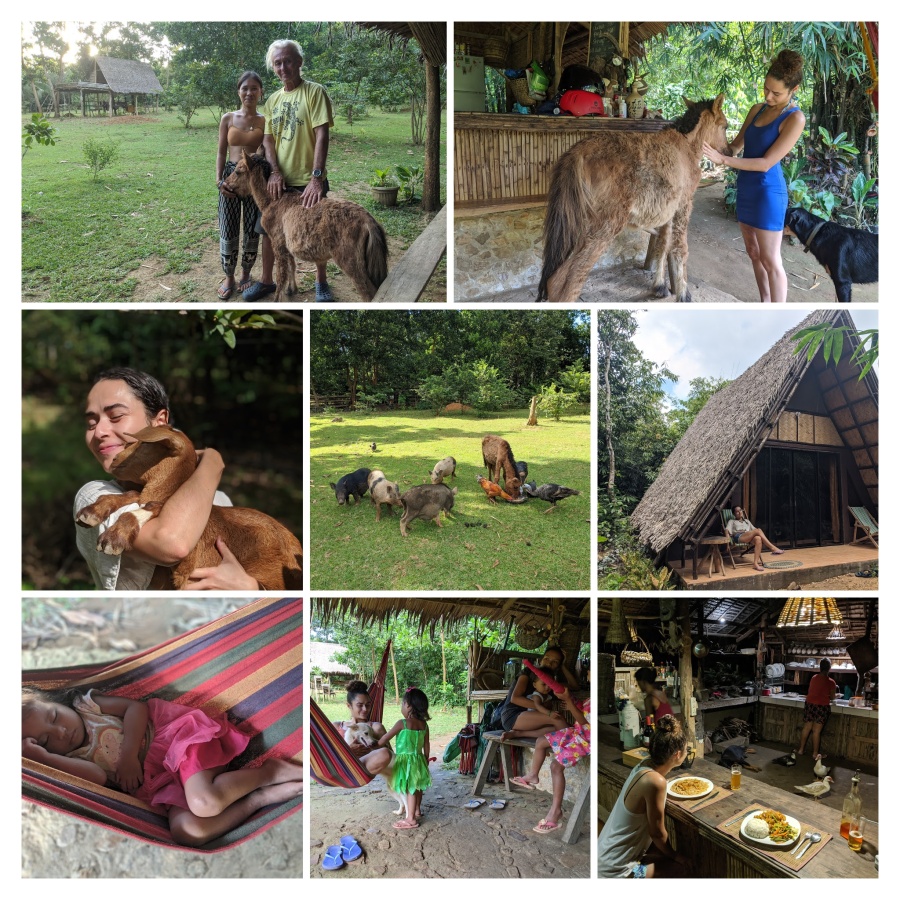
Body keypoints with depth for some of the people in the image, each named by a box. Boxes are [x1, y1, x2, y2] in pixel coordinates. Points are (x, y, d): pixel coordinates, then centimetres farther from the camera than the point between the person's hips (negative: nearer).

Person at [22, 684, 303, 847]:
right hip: (163, 784, 3)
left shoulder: (87, 705, 7)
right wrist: (41, 756, -17)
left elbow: (136, 707, 1)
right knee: (185, 831, -26)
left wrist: (128, 755, -12)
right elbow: (99, 776, -14)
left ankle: (272, 770, -11)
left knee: (204, 802, -31)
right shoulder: (73, 760, 7)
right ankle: (263, 796, -16)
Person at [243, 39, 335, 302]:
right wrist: (275, 172, -10)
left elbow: (321, 135, -16)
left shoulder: (314, 92, -8)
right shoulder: (273, 100, 10)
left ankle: (321, 281, 24)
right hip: (279, 180, 5)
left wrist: (317, 177, -24)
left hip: (309, 181, -5)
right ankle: (266, 281, 25)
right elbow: (268, 139, 8)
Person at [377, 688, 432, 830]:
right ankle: (417, 811, 36)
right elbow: (427, 745, 8)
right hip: (419, 759, 7)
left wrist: (377, 746, 9)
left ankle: (410, 819, 1)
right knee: (416, 788, 20)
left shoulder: (403, 723, -16)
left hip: (405, 760, -7)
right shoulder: (424, 724, 1)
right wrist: (426, 759, 21)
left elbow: (386, 737, -6)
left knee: (409, 789, -2)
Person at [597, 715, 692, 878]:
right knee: (682, 865, 6)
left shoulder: (643, 767, 1)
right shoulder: (655, 781, -25)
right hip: (615, 873, -8)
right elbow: (657, 833, -12)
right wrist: (674, 855, 3)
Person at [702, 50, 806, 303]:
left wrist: (722, 160, -23)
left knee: (770, 260, -5)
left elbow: (766, 163, -20)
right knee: (754, 252, 15)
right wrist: (713, 147, -5)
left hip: (767, 191, -8)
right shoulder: (757, 109, 8)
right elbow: (736, 146, 15)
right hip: (746, 187, 8)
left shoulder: (795, 119, -15)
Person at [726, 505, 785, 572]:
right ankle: (773, 548, -36)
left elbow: (754, 529, 28)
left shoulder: (746, 521, 39)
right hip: (739, 537, -4)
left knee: (758, 539, -37)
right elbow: (727, 530, 7)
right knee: (758, 530, -29)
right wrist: (728, 536, -15)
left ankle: (756, 563, -46)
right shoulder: (732, 521, 26)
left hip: (750, 538, 4)